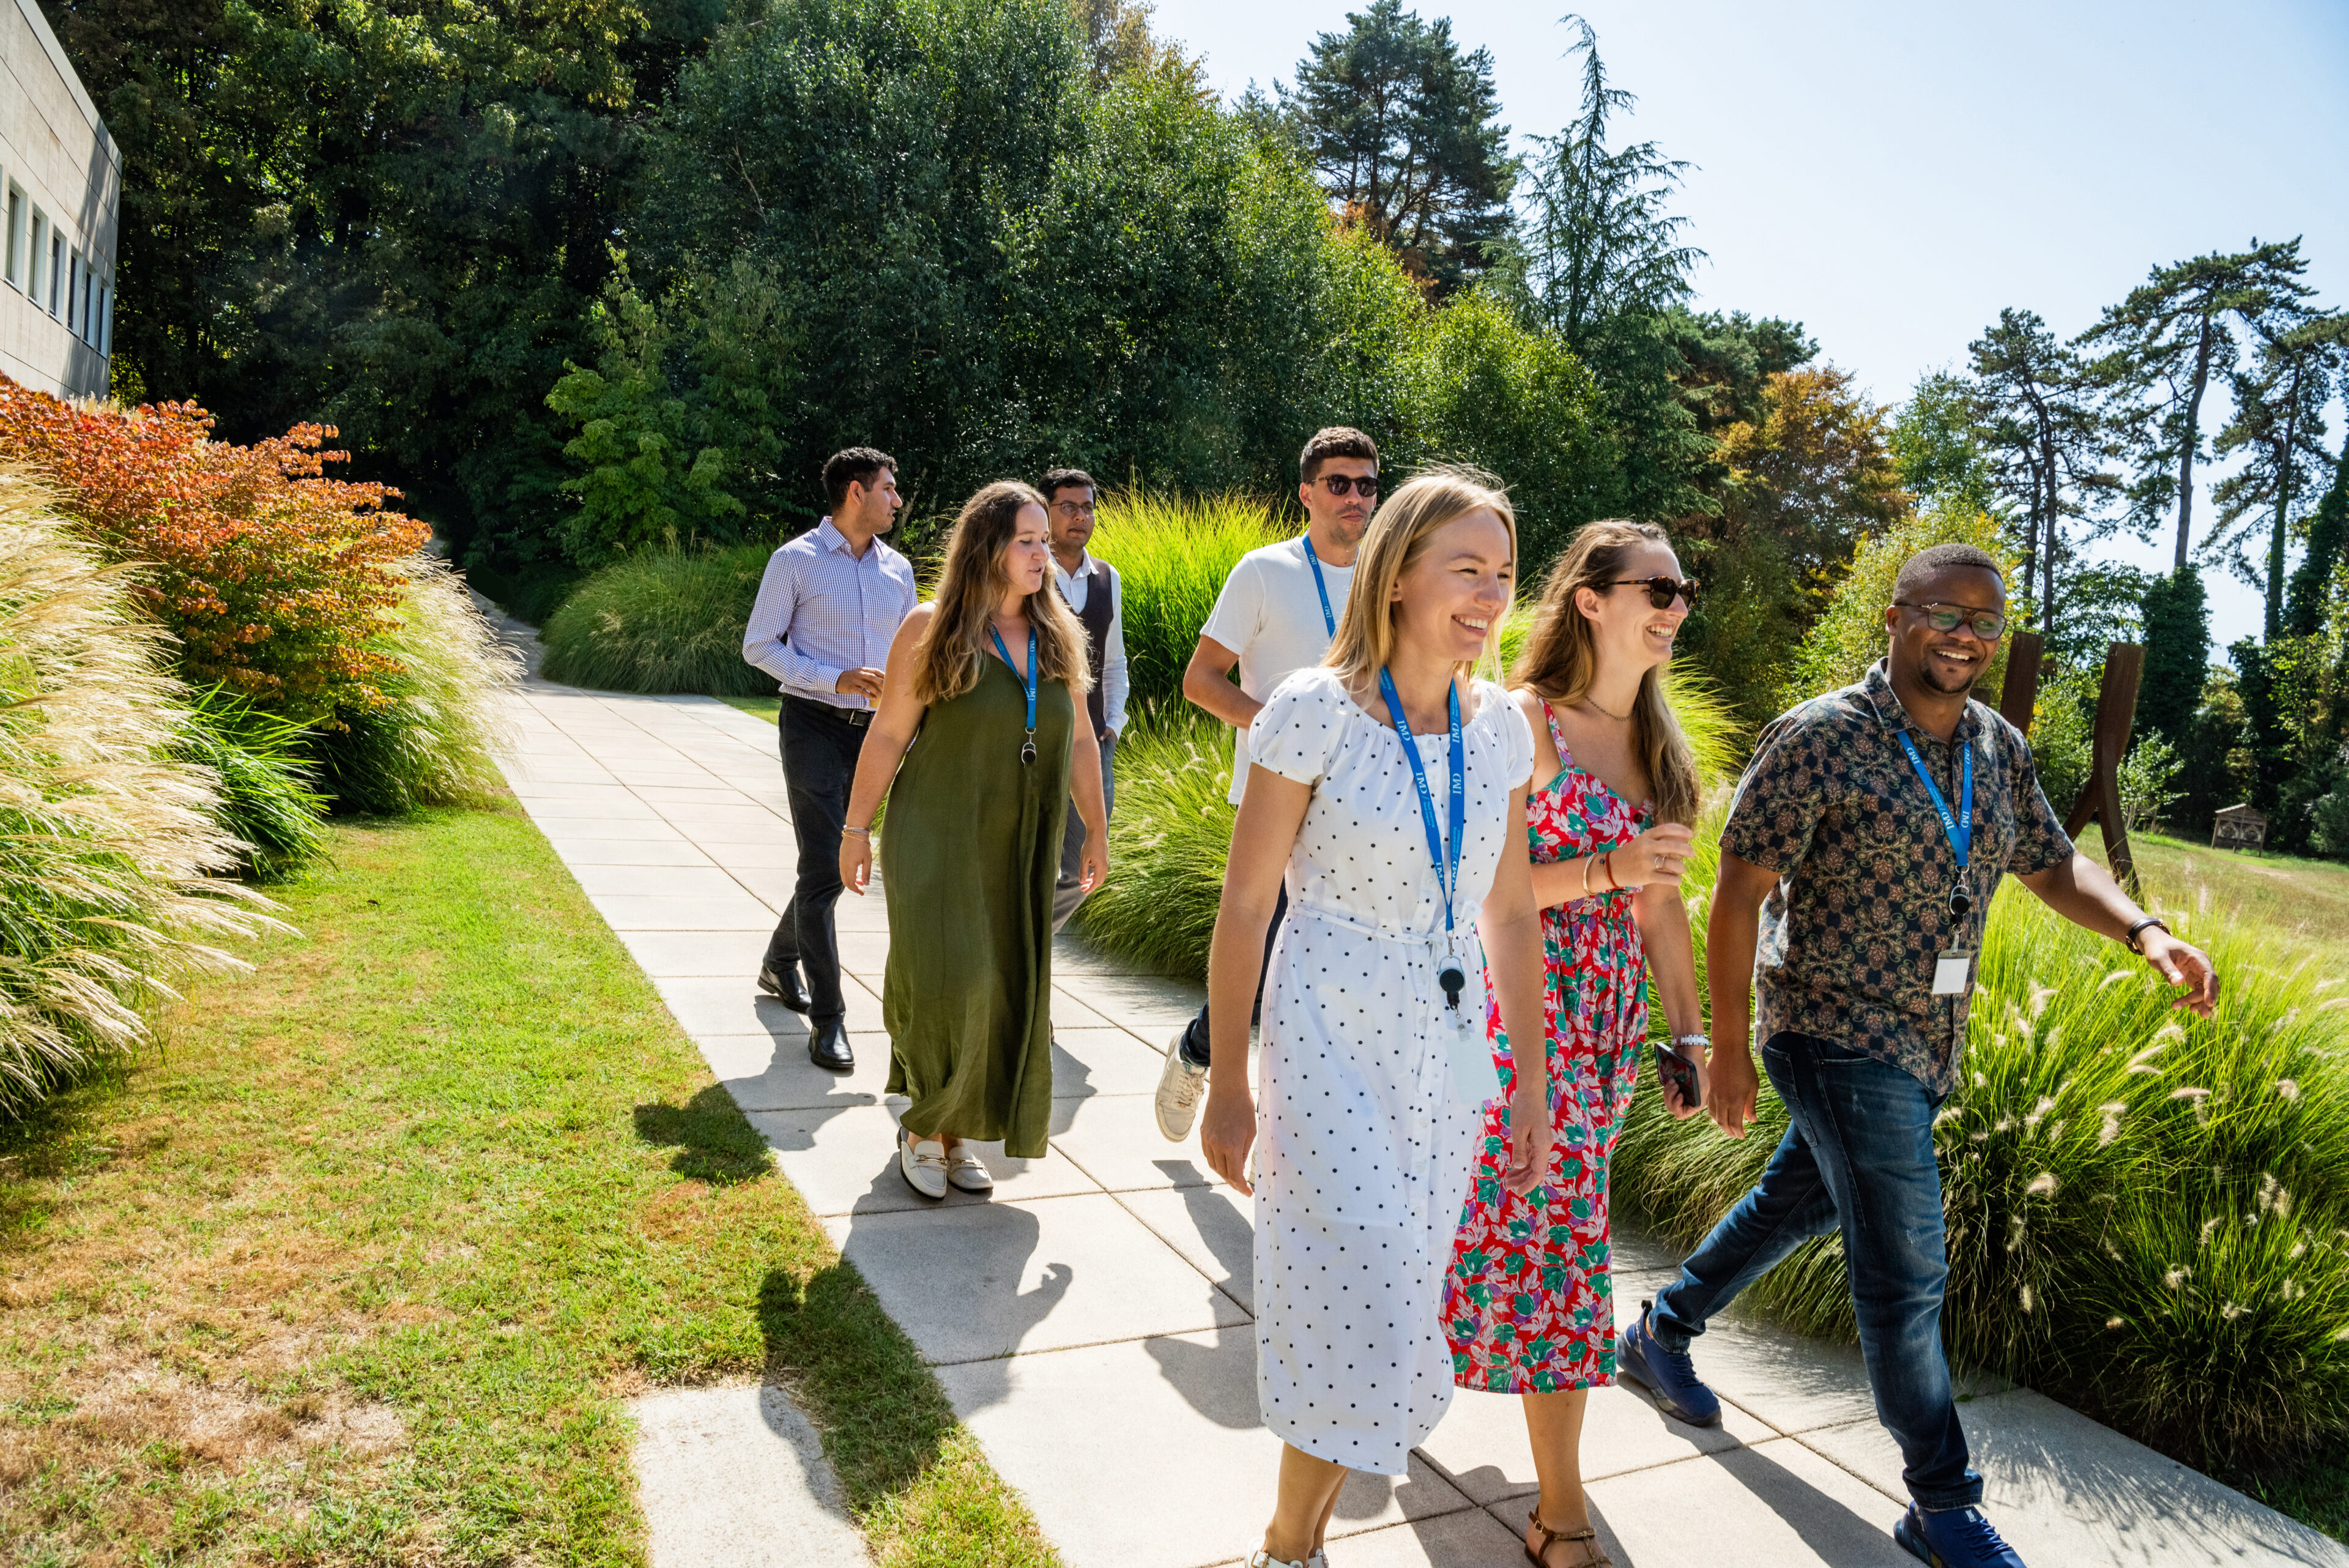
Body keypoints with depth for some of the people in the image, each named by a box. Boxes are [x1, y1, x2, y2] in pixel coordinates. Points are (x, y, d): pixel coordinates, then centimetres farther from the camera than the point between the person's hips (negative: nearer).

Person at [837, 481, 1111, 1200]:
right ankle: (923, 1125, 16)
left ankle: (955, 1134, 24)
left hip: (1023, 853, 4)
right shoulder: (931, 629, -7)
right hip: (937, 843, -4)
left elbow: (1080, 740, 12)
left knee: (1007, 996, 7)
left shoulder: (1058, 635, 5)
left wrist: (1096, 830, 13)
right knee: (943, 985, -9)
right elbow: (888, 736, -4)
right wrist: (856, 829, -3)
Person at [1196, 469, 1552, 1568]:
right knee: (1368, 1319, -5)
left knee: (1393, 1313, 14)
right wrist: (1228, 1087, -8)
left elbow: (1511, 914, 9)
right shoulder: (1314, 712, -13)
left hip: (1449, 1059, 5)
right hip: (1332, 1054, -5)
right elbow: (1245, 907, -10)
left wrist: (1533, 1082, 10)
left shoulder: (1501, 726, 2)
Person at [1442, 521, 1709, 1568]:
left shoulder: (1657, 743, 10)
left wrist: (1689, 1030, 12)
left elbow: (1660, 902, 14)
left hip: (1611, 1020, 7)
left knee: (1517, 1216, 14)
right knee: (1557, 1232, -3)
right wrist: (1605, 868, -24)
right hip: (1524, 1006, -7)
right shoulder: (1524, 723, -12)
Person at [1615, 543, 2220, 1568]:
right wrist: (1730, 1049, -16)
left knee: (1801, 1201, 21)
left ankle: (1661, 1334, 43)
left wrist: (2144, 932, -7)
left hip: (1926, 1046, 8)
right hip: (1837, 1036, -8)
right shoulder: (1823, 740, -16)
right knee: (1906, 1267, -5)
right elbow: (1738, 894, -15)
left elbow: (2052, 867, 14)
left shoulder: (1998, 749, 6)